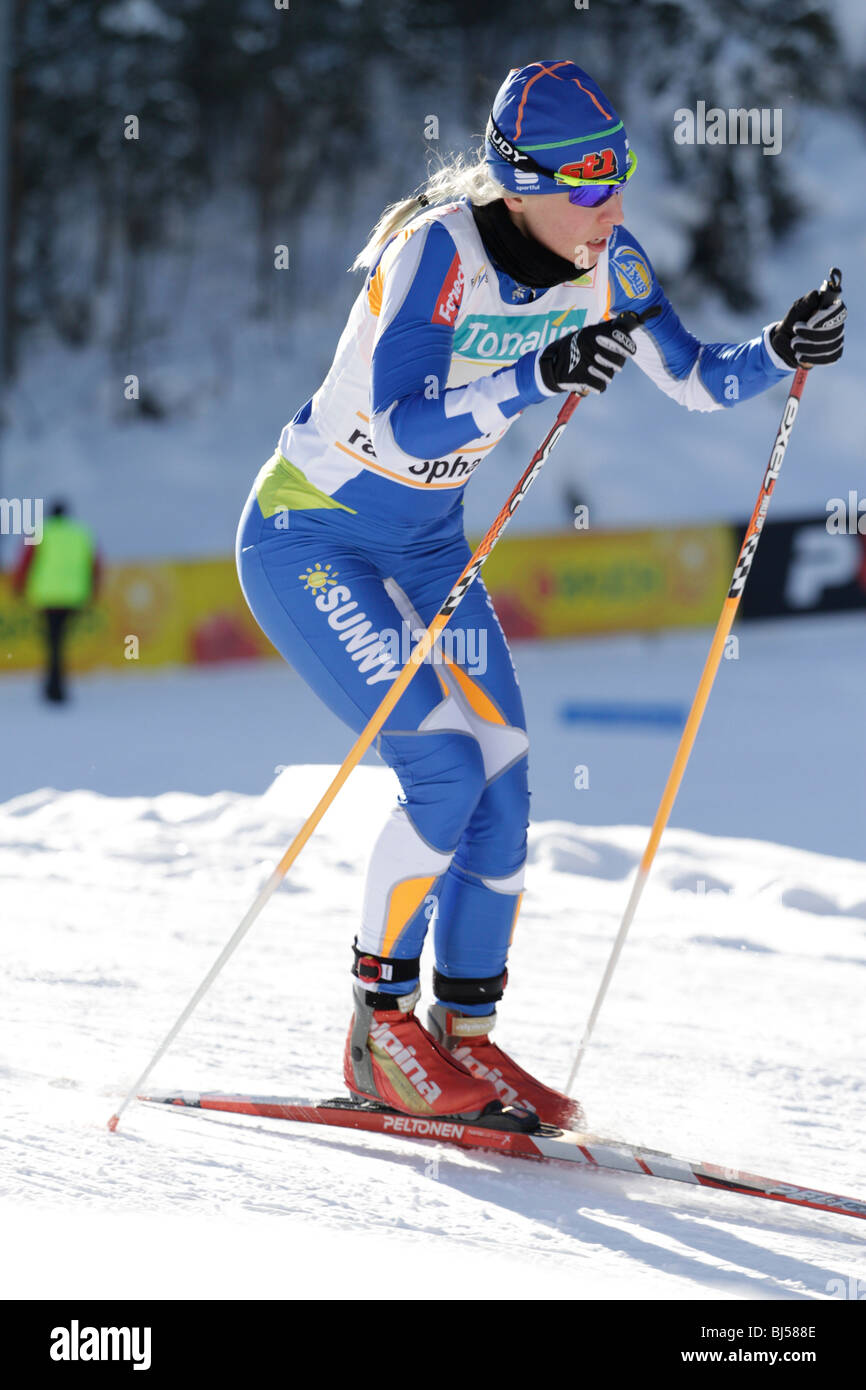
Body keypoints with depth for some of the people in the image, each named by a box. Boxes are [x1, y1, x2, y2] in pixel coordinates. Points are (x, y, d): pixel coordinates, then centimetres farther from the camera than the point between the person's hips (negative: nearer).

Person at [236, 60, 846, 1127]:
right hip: (305, 540, -7)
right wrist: (534, 379, -46)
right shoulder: (434, 255, -28)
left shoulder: (603, 261, -8)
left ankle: (465, 1036, 11)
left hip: (426, 545, 7)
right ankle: (379, 1033, -3)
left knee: (504, 783, -1)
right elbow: (398, 430, -36)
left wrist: (779, 352, -21)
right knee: (444, 767, -17)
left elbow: (696, 380, -2)